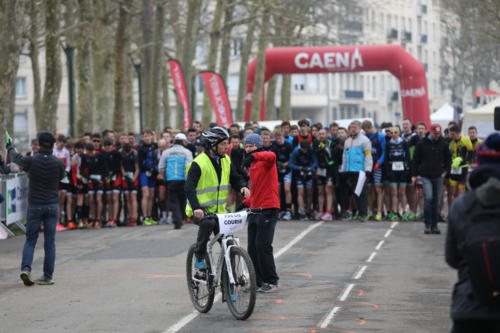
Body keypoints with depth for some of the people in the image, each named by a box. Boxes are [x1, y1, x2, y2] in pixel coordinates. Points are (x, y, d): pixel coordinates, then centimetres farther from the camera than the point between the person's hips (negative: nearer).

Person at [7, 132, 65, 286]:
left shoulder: (31, 160, -8)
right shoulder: (58, 163, -6)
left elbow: (16, 158, 13)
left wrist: (10, 148, 36)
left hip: (34, 205, -1)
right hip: (52, 205, 1)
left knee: (30, 240, 8)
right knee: (50, 242, 6)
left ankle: (26, 268, -13)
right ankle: (47, 276, 6)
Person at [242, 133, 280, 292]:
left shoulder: (265, 160, -5)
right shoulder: (252, 165, 21)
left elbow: (271, 156, -32)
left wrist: (254, 156, -47)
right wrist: (246, 203, 14)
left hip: (268, 209, -9)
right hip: (255, 210, 9)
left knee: (263, 246, -10)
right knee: (252, 248, 7)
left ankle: (271, 281, 0)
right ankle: (258, 281, 15)